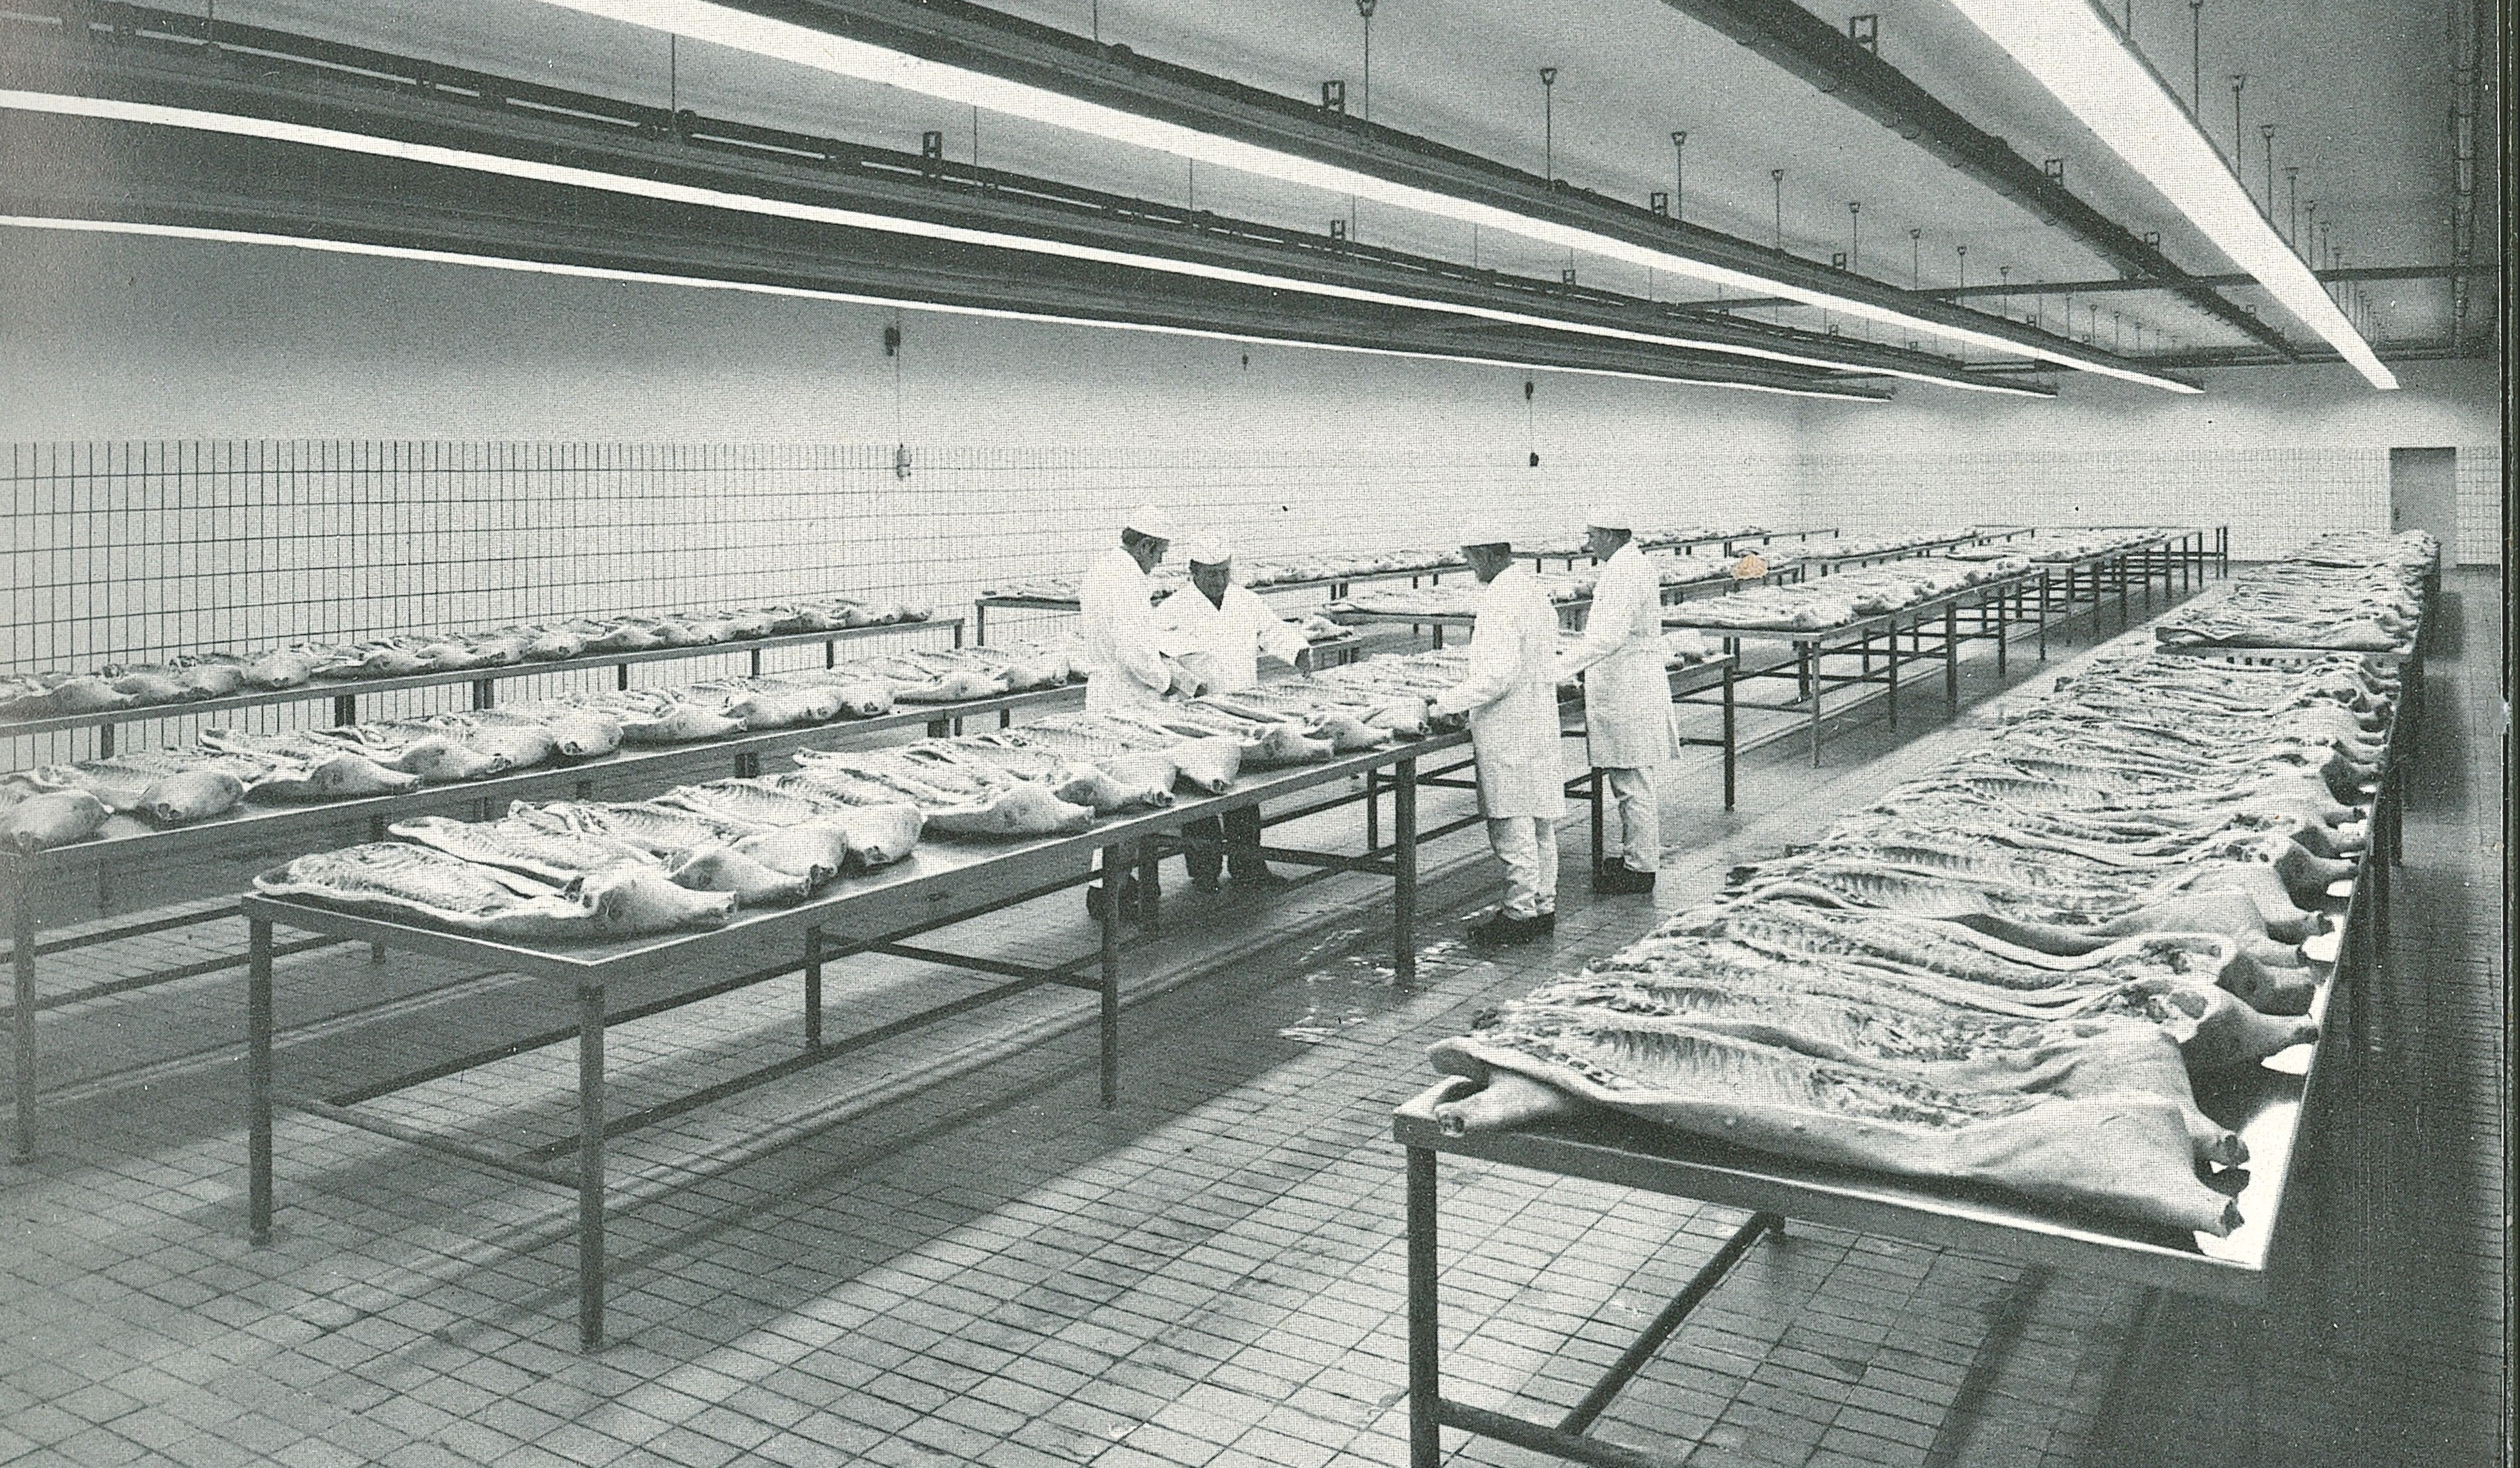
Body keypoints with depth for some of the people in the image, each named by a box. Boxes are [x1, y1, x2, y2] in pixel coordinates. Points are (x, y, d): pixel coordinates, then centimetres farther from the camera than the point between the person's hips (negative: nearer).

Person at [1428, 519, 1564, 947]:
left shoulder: (1500, 600, -19)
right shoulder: (1534, 590, 13)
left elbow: (1498, 674, -24)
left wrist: (1448, 702, -16)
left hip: (1509, 730, -10)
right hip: (1539, 720, 10)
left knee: (1512, 824, -3)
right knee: (1540, 822, 14)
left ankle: (1520, 912, 3)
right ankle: (1543, 906, 23)